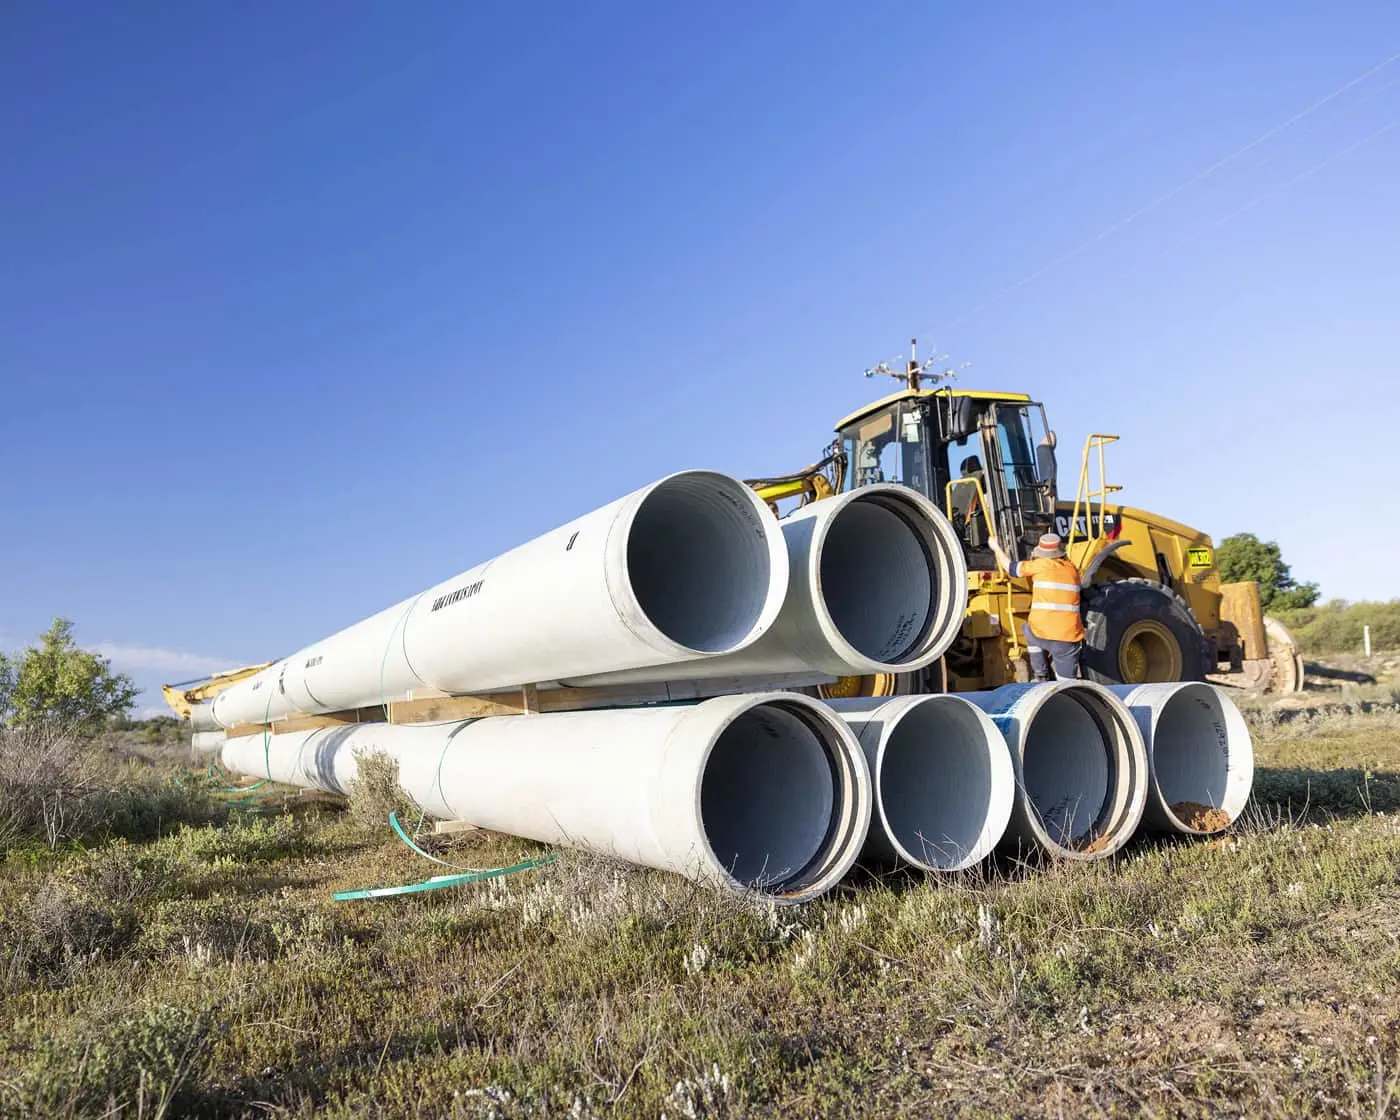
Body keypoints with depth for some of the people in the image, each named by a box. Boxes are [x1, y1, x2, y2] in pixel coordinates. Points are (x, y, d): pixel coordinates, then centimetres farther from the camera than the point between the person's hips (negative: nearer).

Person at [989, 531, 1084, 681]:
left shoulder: (1042, 565, 2)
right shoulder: (1072, 569, 14)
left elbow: (1011, 568, 14)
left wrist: (997, 548, 30)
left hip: (1041, 635, -2)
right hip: (1069, 638, 2)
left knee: (1028, 630, 32)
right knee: (1066, 682, 11)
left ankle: (1041, 677, 31)